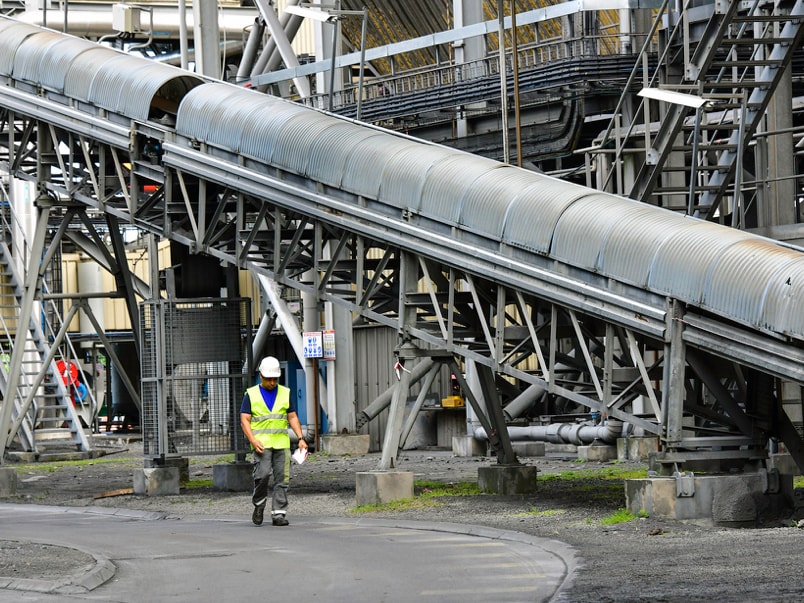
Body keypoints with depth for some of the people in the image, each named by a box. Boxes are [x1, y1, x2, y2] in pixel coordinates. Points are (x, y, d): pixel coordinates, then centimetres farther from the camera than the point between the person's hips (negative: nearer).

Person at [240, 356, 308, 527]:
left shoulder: (285, 393, 13)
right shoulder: (251, 394, 5)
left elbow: (293, 417, 12)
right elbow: (244, 420, 1)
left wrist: (301, 438, -1)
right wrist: (253, 440, -13)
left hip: (282, 442, 3)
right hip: (261, 443, -3)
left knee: (282, 479, -3)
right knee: (263, 474, -17)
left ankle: (278, 514, 1)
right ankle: (259, 505, 5)